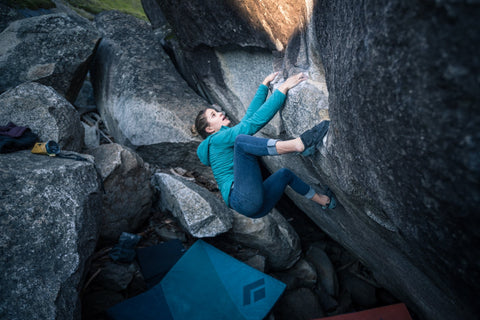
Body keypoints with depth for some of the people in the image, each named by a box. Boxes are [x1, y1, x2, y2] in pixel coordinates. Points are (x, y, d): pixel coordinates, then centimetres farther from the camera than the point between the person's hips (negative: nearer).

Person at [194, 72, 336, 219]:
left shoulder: (230, 138, 26)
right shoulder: (217, 140, 0)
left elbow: (251, 114, 24)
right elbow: (254, 123, -9)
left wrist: (265, 84, 25)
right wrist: (283, 89, -8)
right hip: (242, 199, -10)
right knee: (241, 140, -22)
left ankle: (324, 201, 41)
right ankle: (299, 144, -27)